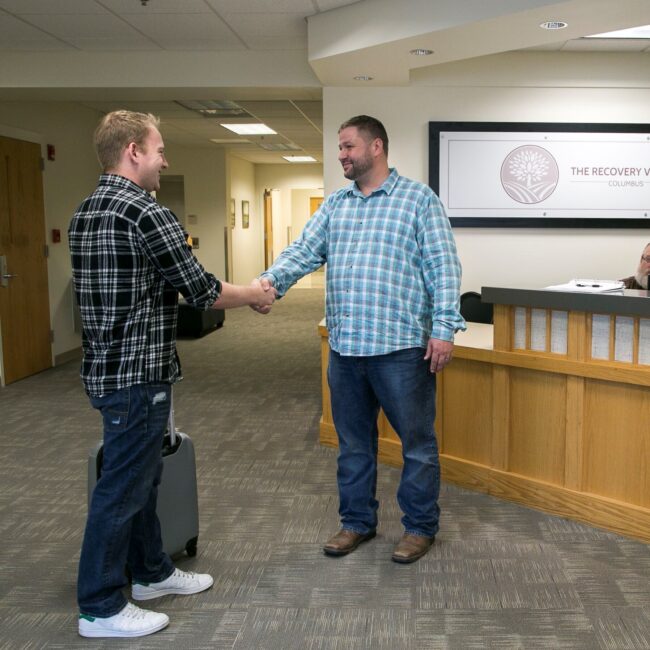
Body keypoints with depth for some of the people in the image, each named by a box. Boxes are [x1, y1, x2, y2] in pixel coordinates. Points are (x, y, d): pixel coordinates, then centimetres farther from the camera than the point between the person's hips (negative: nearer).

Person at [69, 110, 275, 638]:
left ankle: (151, 572, 36)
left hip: (106, 368, 10)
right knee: (123, 487, 1)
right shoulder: (148, 214, -19)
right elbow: (201, 289, -15)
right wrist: (252, 295, 5)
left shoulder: (86, 214, 11)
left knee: (142, 475, 21)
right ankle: (100, 608, 14)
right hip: (138, 375, -9)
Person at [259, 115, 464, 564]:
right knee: (353, 441, 15)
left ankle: (421, 525, 23)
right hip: (345, 346, 5)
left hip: (401, 346, -5)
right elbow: (304, 252, 4)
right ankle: (357, 520, 31)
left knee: (417, 440, 7)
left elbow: (443, 266, -6)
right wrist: (270, 281, -15)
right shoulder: (334, 205, 14)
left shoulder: (419, 199, -1)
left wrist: (444, 327, -14)